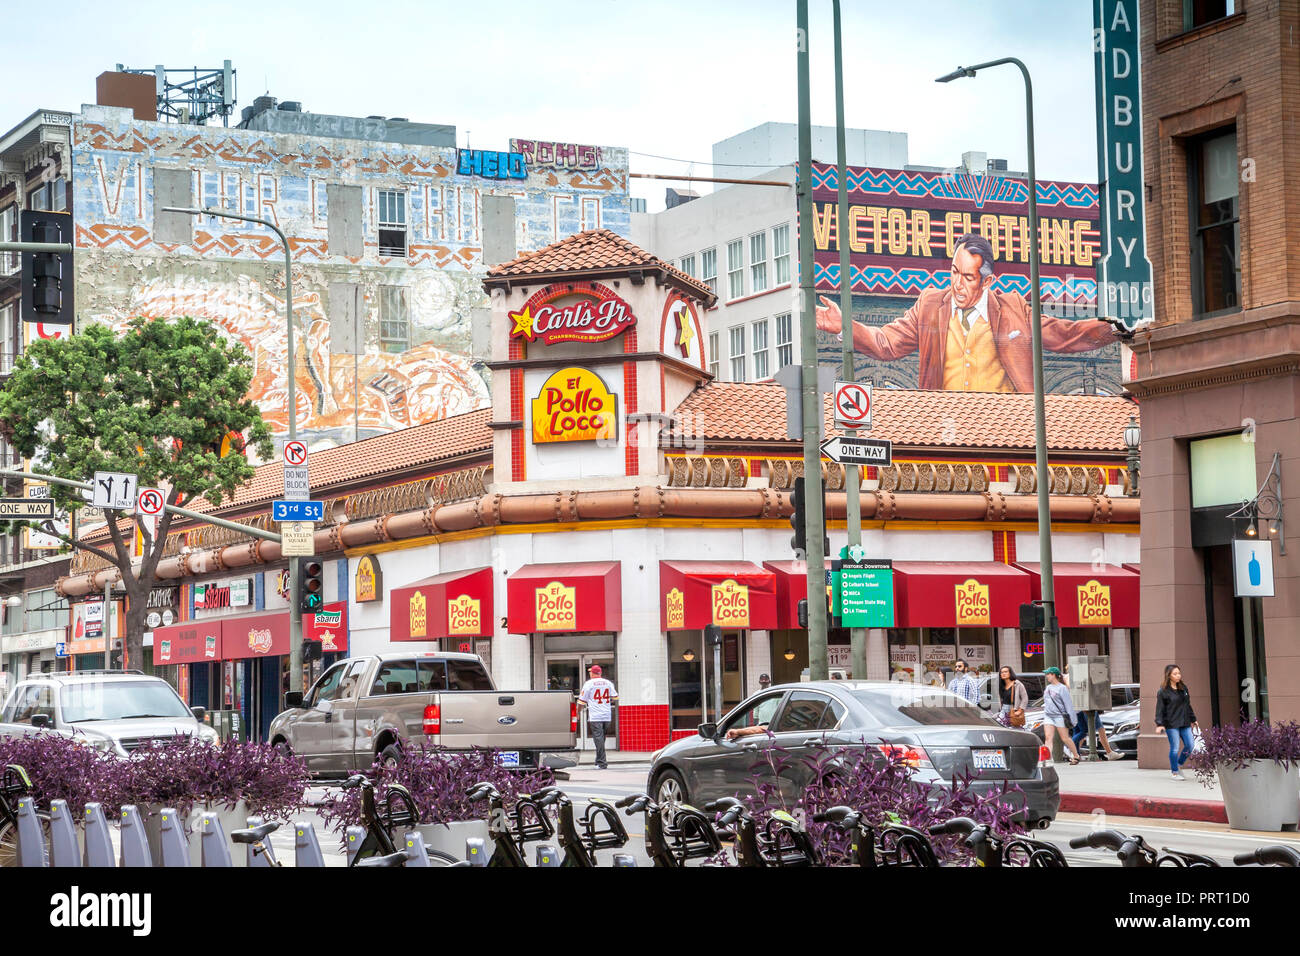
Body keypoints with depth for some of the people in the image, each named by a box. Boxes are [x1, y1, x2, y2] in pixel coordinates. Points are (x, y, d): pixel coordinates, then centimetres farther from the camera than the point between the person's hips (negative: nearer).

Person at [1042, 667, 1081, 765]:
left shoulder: (1062, 688, -8)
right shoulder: (1048, 687, 14)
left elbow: (1068, 703, -10)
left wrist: (1070, 718, -13)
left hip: (1059, 716, -6)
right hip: (1048, 716, 6)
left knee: (1065, 738, 2)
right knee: (1048, 738, -7)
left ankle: (1076, 756, 19)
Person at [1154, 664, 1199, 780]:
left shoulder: (1183, 688, 11)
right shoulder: (1163, 692, -8)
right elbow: (1159, 709, -9)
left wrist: (1193, 720, 24)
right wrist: (1159, 724, -18)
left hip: (1184, 723, 6)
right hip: (1171, 724, -6)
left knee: (1189, 746, 2)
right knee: (1175, 748, -4)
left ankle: (1178, 766, 24)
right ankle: (1175, 773, 11)